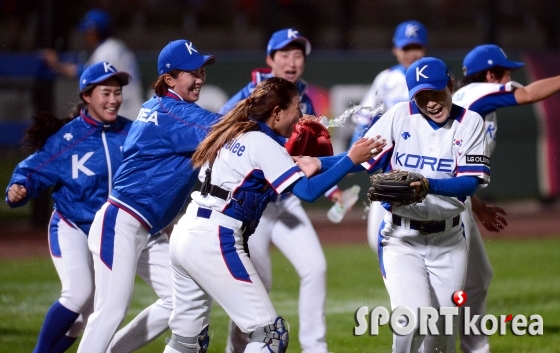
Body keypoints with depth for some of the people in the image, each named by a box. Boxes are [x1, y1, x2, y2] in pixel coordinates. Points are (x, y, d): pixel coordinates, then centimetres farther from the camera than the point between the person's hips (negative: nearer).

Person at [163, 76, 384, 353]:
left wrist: (298, 171, 17)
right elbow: (307, 192, -16)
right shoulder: (264, 144, -8)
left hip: (185, 233, 9)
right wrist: (351, 160, -15)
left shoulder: (234, 134, 17)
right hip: (215, 241, -9)